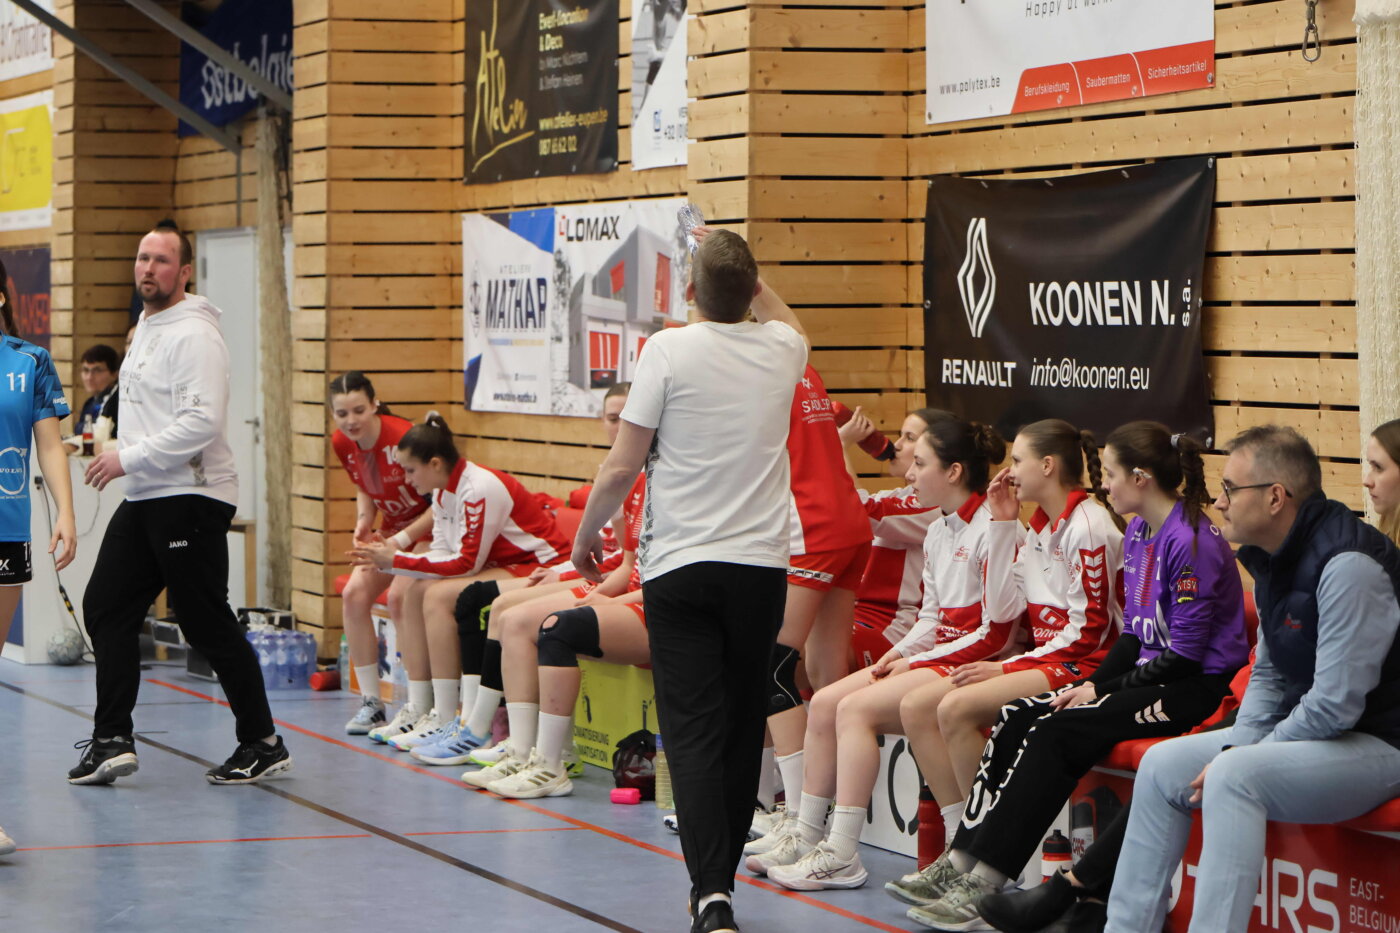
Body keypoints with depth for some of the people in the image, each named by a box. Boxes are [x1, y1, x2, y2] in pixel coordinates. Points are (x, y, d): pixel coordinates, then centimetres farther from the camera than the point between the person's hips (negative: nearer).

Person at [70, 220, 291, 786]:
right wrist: (120, 455, 15)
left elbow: (202, 422, -24)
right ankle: (112, 740, 7)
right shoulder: (146, 330, 17)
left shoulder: (193, 335, -14)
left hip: (191, 498, -10)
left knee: (208, 624, -5)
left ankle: (263, 745, 5)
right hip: (145, 501, 10)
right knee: (105, 607, 6)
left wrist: (129, 458, -21)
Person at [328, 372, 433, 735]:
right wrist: (363, 523, -6)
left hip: (429, 528, -8)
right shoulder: (343, 445, -5)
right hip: (391, 530, 8)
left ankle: (420, 708, -23)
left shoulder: (402, 438, -28)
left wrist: (403, 539, -27)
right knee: (354, 594, -11)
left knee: (400, 595, -27)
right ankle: (371, 703, -2)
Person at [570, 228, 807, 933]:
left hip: (680, 566, -3)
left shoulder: (668, 350, -9)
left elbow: (622, 466, -7)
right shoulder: (781, 349, 4)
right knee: (742, 729, 12)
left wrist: (586, 536, 7)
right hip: (760, 564, 3)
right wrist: (740, 268, 37)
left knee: (693, 733, -6)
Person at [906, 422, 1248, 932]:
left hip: (1196, 689, -9)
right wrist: (1093, 684, -1)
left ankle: (984, 889, -23)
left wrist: (1103, 691, -14)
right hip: (1153, 674, 9)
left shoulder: (1191, 542, -19)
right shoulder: (1138, 533, 11)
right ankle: (960, 864, -9)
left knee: (1057, 732, -24)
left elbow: (1184, 656, -19)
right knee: (1018, 717, -6)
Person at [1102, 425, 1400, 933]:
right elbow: (1269, 675, 17)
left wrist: (1240, 759, -17)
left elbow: (1336, 704, -26)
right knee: (1162, 766, 5)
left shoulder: (1348, 566, -24)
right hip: (1303, 732, 10)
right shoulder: (1273, 560, 8)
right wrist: (1236, 747, -1)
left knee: (1234, 777, -31)